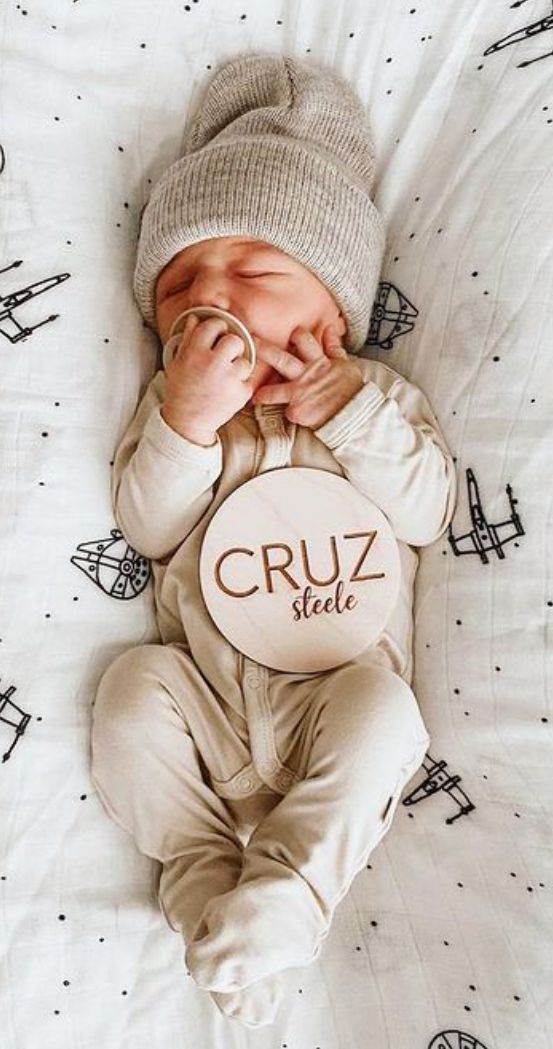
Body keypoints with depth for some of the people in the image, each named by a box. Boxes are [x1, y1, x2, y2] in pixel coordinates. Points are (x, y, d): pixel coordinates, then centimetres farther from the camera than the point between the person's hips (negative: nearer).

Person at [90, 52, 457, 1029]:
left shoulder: (376, 394, 7)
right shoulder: (171, 403, 9)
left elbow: (428, 511, -6)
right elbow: (146, 530, -4)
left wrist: (350, 410, -18)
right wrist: (186, 421, -20)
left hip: (336, 679, -1)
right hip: (203, 682, 2)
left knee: (381, 711, -28)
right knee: (133, 690, -21)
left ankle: (275, 905, -16)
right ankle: (204, 881, -8)